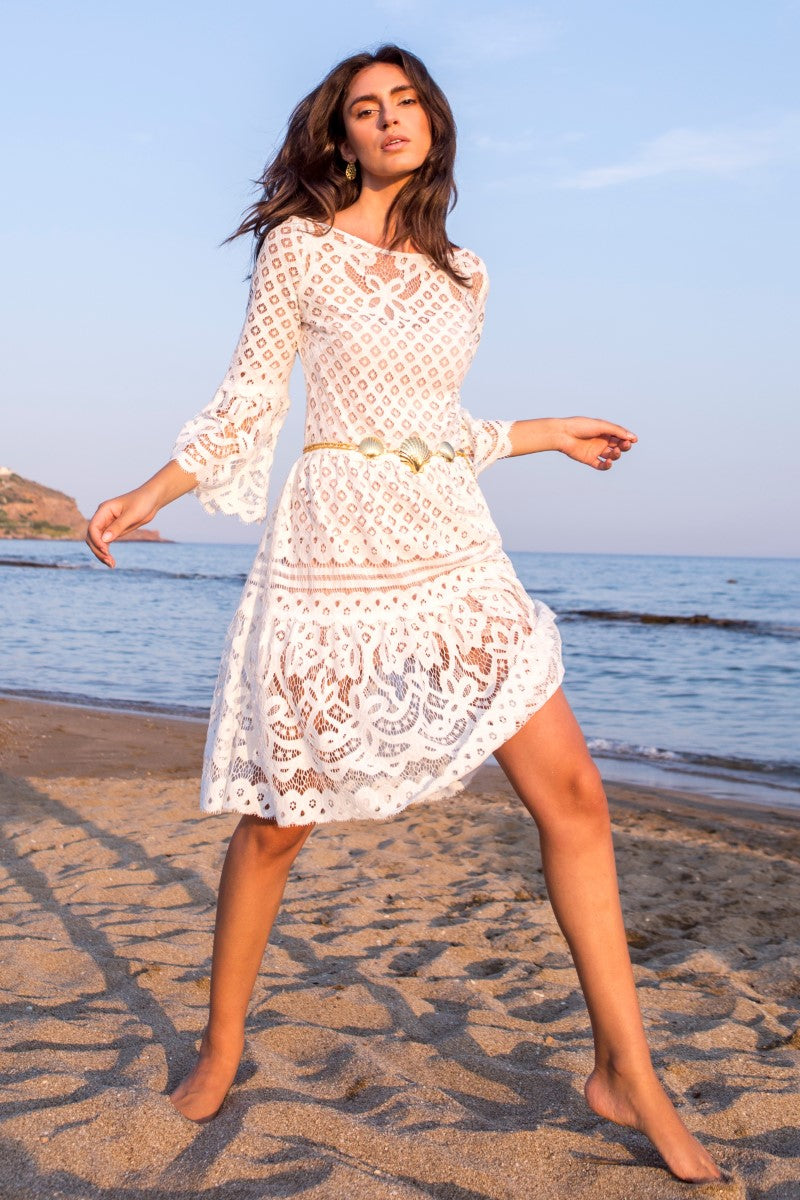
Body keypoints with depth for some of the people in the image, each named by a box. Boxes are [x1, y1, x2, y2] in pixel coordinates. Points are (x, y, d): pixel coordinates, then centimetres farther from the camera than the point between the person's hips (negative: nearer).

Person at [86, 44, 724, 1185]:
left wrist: (553, 433, 28)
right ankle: (220, 1055, 26)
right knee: (277, 819, 3)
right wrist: (149, 494, -5)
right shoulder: (300, 246, 2)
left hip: (453, 546, 4)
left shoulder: (463, 274, 14)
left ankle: (626, 1073, 8)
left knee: (573, 793, -5)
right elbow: (248, 403, 4)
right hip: (332, 548, -4)